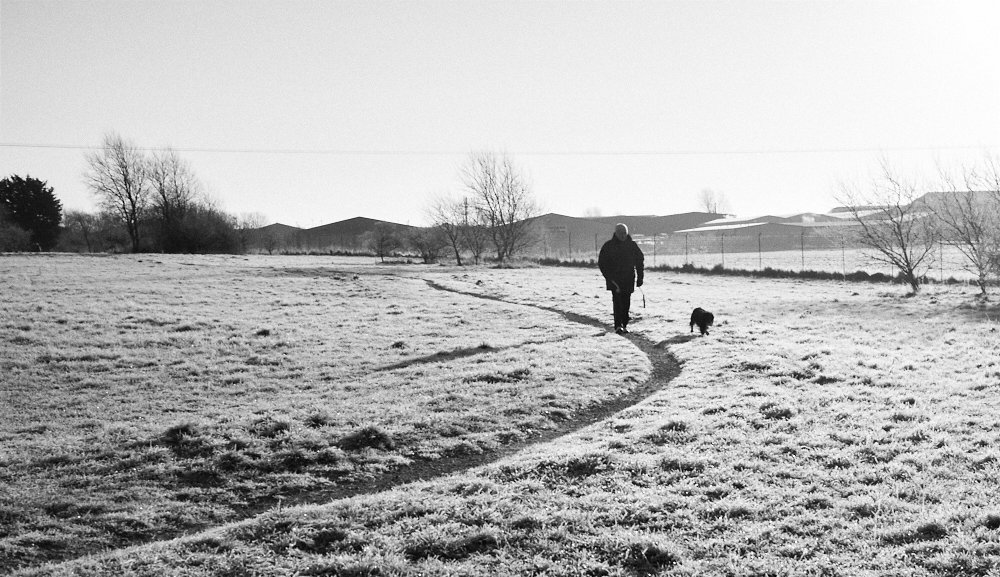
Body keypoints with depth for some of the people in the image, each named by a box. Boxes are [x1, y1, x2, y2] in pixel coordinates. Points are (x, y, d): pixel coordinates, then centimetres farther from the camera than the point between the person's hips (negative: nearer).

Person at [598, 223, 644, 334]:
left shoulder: (632, 245, 4)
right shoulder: (608, 246, -2)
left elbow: (639, 261, 11)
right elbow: (601, 263, 0)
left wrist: (640, 278, 6)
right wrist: (608, 277, -8)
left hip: (629, 279, 2)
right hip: (614, 279, -2)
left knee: (626, 302, 3)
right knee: (617, 301, -13)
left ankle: (624, 324, 16)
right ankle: (618, 326, -15)